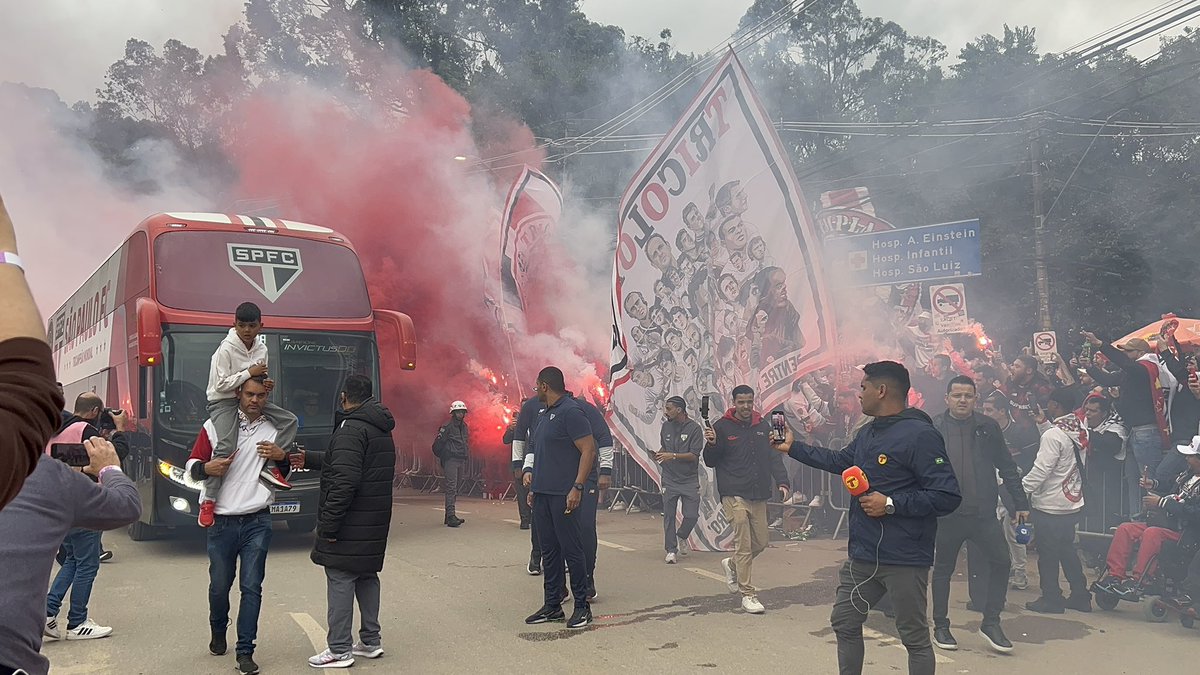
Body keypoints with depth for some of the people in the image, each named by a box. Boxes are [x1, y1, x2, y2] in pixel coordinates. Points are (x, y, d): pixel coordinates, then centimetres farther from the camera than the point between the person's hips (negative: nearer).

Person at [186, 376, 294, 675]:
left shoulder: (274, 431, 8)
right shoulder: (215, 425, 3)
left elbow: (284, 477, 14)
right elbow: (193, 465, 5)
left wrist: (281, 457, -8)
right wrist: (207, 468, -17)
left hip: (256, 522, 0)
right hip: (221, 522, 0)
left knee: (252, 588, -2)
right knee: (219, 585, 11)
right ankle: (218, 633, 39)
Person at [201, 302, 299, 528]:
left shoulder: (261, 348, 4)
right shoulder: (226, 349, -16)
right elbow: (221, 384, -20)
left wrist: (266, 384, -6)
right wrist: (249, 373, -20)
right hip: (223, 402, -7)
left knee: (290, 421, -5)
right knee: (225, 447, -25)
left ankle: (269, 467, -8)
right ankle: (208, 501, -19)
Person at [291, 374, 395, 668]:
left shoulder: (351, 428, -16)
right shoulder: (381, 429, 14)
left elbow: (345, 480, -24)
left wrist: (328, 523, -20)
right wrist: (310, 460, 33)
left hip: (351, 521, -9)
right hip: (375, 520, 9)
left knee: (340, 580, -2)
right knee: (367, 576, 17)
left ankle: (339, 650, 3)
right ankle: (371, 641, 24)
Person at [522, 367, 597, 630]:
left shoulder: (570, 411, -12)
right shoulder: (546, 414, 17)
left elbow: (588, 449, -17)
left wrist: (577, 487, -21)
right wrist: (533, 474, 18)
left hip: (564, 495, -9)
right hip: (543, 494, 9)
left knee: (571, 550, -3)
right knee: (549, 550, 12)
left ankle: (582, 607, 6)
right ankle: (552, 606, 19)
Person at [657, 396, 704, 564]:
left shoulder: (694, 428, -9)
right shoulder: (666, 426, 6)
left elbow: (694, 455, -14)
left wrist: (672, 456, -22)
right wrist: (659, 454, -2)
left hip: (689, 479, -3)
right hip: (670, 479, 3)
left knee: (692, 515, -3)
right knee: (668, 515, 1)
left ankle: (682, 537, 27)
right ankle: (671, 550, 11)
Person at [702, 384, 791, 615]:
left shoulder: (763, 425, 8)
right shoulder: (722, 427, -4)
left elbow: (774, 457, 12)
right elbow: (710, 462, 0)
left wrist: (782, 482, 0)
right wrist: (712, 444, -20)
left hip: (759, 496, 5)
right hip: (734, 495, -5)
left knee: (761, 541, 11)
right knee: (744, 544, -7)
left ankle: (732, 564, 38)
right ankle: (748, 595, 3)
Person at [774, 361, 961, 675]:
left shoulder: (921, 434, -19)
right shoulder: (868, 433, 10)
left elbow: (948, 496, -23)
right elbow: (838, 461, 27)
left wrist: (891, 504, -22)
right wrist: (793, 447, 28)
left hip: (904, 559, -9)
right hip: (862, 555, 9)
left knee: (915, 637, 4)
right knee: (844, 622, 18)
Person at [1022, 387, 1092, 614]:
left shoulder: (1053, 434, -20)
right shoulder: (1080, 432, 3)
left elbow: (1041, 470, -22)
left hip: (1050, 504, -8)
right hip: (1072, 502, 8)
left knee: (1048, 553, 3)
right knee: (1067, 550, 18)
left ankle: (1051, 599, 10)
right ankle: (1080, 596, 23)